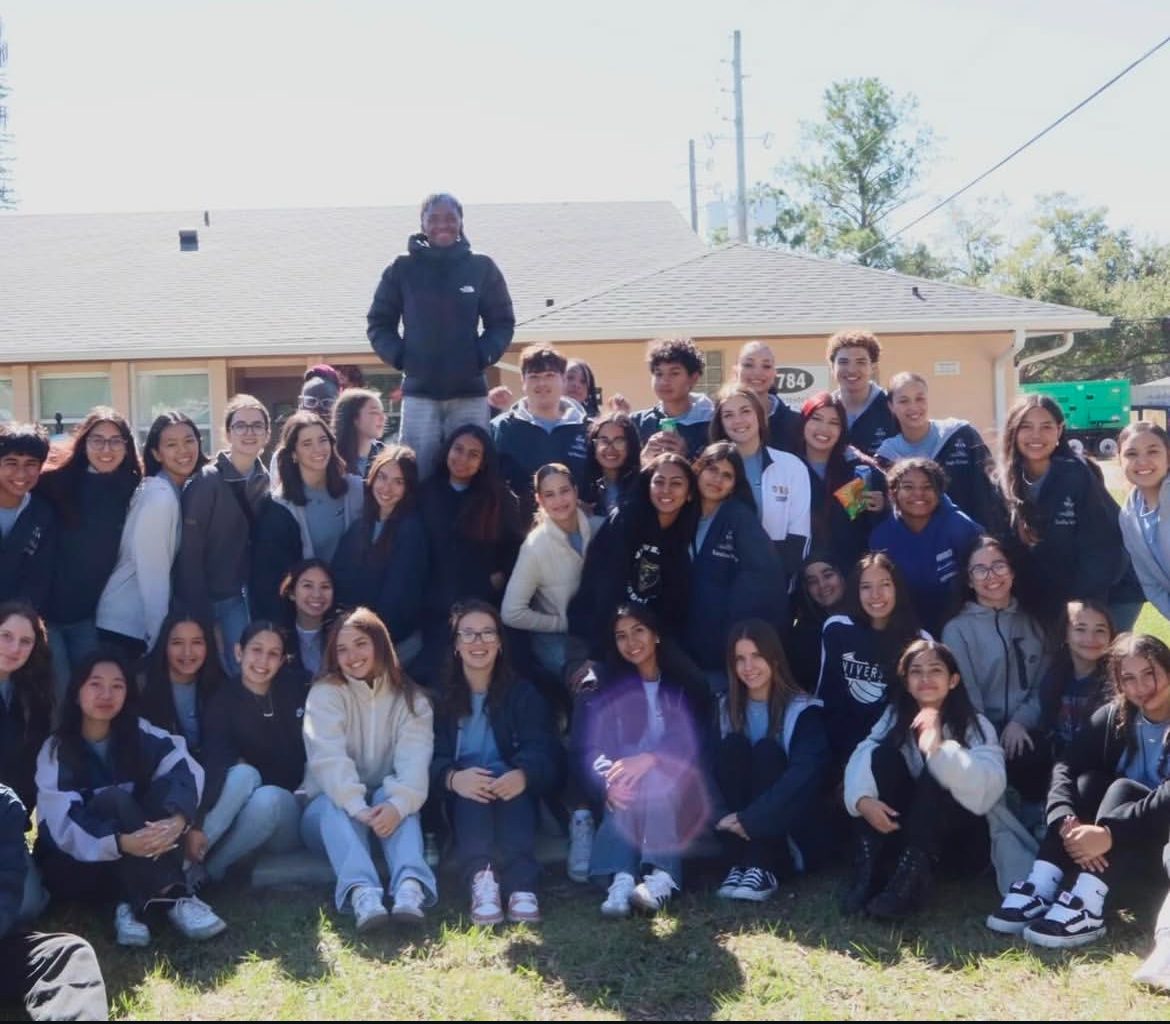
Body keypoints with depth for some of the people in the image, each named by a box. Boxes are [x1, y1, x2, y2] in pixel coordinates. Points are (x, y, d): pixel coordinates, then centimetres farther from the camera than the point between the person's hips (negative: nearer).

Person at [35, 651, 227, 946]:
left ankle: (136, 904, -33)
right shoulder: (57, 750, -9)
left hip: (136, 862, 3)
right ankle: (173, 895, -38)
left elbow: (184, 769, -19)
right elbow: (62, 825, -23)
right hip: (73, 866, -3)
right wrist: (121, 843, -42)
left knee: (165, 786, -22)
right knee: (114, 799, -29)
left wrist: (177, 819, -41)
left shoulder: (139, 733, 0)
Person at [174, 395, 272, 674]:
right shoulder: (207, 481, -15)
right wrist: (204, 619, -18)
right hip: (212, 598, -5)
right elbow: (189, 554, -17)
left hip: (244, 596, 5)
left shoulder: (264, 480, 4)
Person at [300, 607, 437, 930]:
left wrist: (397, 804, -38)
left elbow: (415, 759, -17)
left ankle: (410, 886, -55)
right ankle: (361, 893, -58)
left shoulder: (410, 699, 2)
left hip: (385, 807, 1)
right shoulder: (325, 693, -4)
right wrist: (358, 809, -39)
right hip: (331, 809, -1)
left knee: (393, 799, -31)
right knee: (335, 803, -34)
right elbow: (328, 757, -21)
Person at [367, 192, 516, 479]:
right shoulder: (402, 269, 4)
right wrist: (399, 356, -7)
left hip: (469, 392, 1)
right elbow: (378, 323, 9)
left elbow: (503, 322, 10)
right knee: (416, 476, -4)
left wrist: (484, 354, -6)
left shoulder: (482, 268, 5)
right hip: (419, 392, -1)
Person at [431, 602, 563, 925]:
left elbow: (546, 754, -7)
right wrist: (452, 778, -33)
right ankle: (480, 878, -52)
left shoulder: (523, 694, 9)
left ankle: (521, 886, -50)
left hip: (514, 801, 0)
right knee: (473, 778, -32)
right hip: (460, 804, 0)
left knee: (508, 776, -32)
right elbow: (429, 758, -9)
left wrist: (523, 775, -32)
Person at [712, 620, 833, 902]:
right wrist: (724, 815, -24)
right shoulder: (726, 709, 6)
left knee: (766, 751, -23)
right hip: (741, 833, 3)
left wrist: (749, 820, -29)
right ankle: (737, 864, -26)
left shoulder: (803, 710, -6)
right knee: (731, 746, -18)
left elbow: (808, 774, -21)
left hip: (795, 833, -3)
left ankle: (763, 869, -33)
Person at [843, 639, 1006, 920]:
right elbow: (861, 758, -15)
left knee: (936, 775, -28)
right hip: (902, 828, 3)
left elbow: (988, 788, -27)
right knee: (883, 754, -18)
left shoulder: (976, 726, -9)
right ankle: (868, 870, -26)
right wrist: (863, 800, -35)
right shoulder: (896, 718, 2)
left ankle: (911, 879, -36)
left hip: (961, 840, -3)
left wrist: (937, 749, -38)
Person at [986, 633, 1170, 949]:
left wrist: (1111, 834, -43)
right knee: (1089, 781, -22)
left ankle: (1085, 906, -45)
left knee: (1122, 789, -28)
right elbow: (1066, 767, -14)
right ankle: (1040, 890, -36)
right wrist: (1067, 822, -34)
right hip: (1118, 856, 5)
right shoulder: (1114, 717, 0)